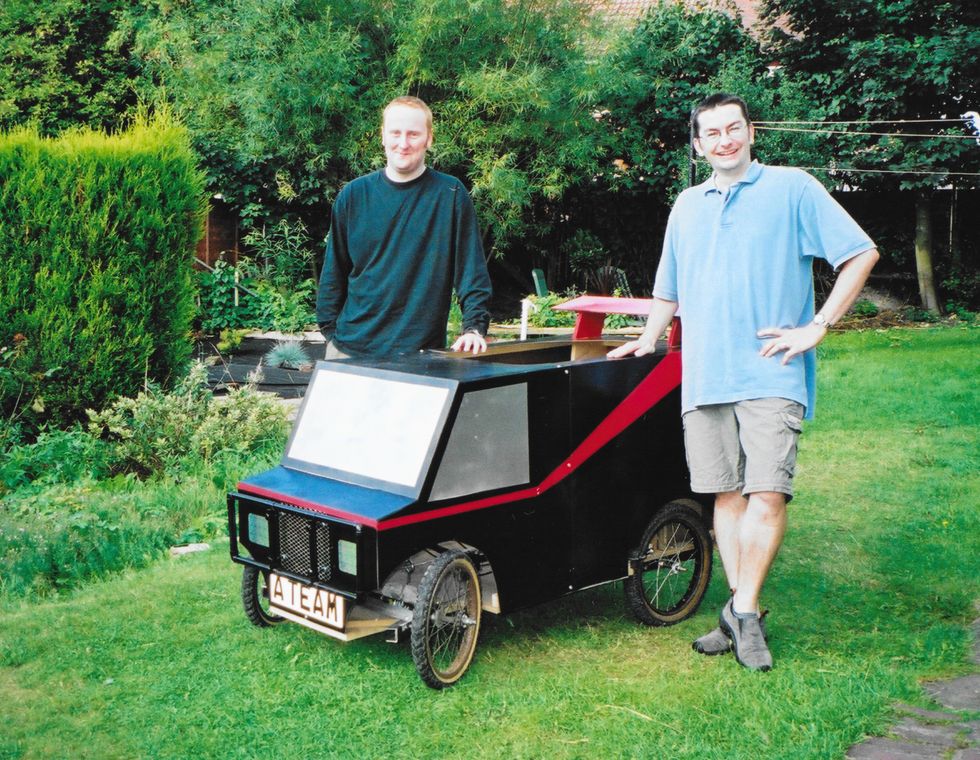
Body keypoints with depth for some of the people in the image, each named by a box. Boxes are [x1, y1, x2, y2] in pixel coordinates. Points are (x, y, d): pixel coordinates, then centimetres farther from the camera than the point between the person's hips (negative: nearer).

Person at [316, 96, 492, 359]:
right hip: (349, 348, 2)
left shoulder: (451, 195, -1)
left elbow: (472, 271, -2)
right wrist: (330, 331, 5)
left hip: (421, 351, -2)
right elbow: (333, 273, 11)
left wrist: (474, 328, -13)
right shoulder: (353, 195, 6)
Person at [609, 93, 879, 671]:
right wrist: (648, 339, 18)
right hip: (705, 377, 5)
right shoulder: (687, 206, 19)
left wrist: (817, 327, -7)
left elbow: (861, 254, -1)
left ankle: (743, 611, -2)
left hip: (770, 372, -4)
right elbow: (669, 289, 31)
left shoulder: (791, 188, 3)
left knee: (767, 493, -12)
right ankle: (741, 614, 12)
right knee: (726, 495, 5)